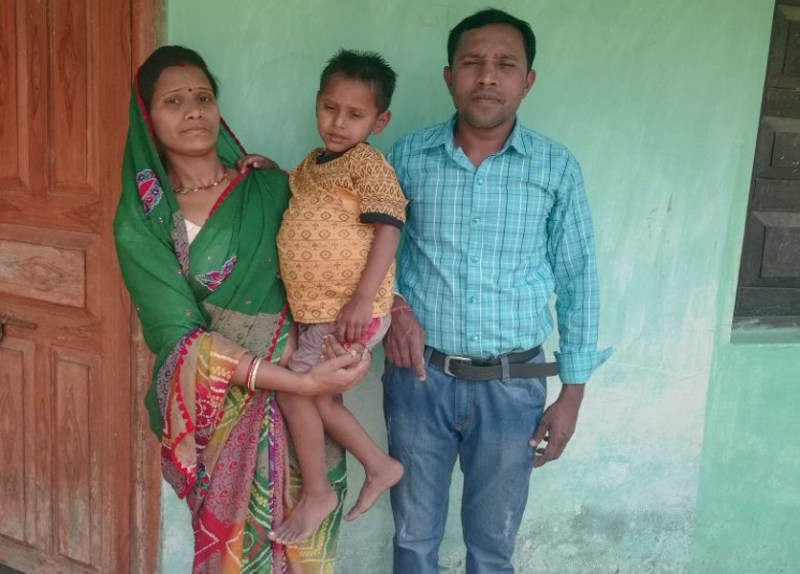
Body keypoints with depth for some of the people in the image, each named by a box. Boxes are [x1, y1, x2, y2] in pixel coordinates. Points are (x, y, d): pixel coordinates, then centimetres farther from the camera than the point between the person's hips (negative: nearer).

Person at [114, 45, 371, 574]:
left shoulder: (270, 188, -1)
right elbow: (181, 337, -14)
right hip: (219, 407, -1)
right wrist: (301, 381, -23)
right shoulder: (140, 221, -6)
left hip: (299, 404, 2)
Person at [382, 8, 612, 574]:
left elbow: (578, 280, 1)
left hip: (512, 384, 0)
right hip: (420, 374, 1)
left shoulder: (556, 166, -4)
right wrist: (393, 303, -8)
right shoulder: (408, 156, -2)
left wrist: (572, 393, 1)